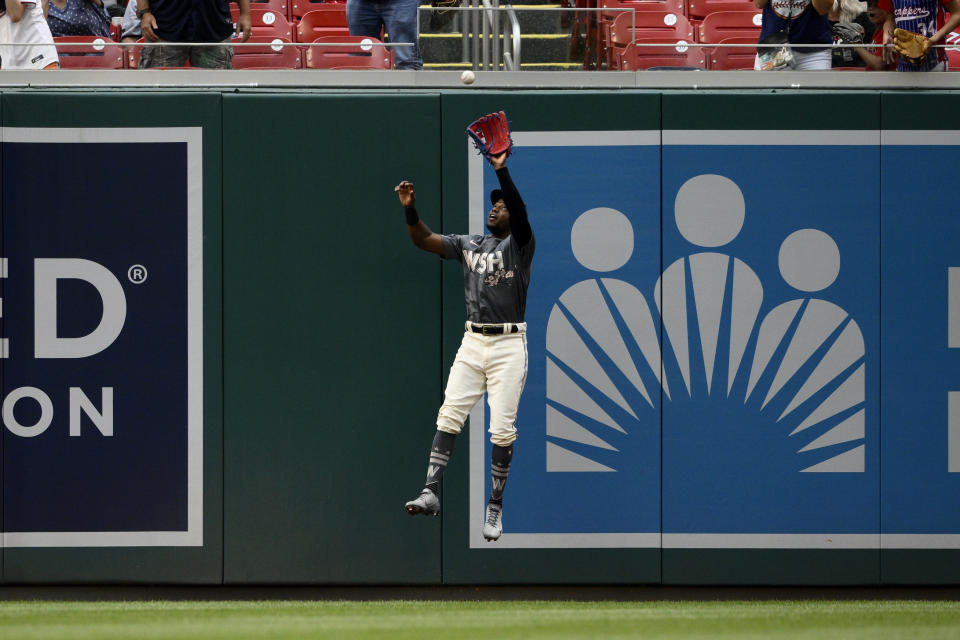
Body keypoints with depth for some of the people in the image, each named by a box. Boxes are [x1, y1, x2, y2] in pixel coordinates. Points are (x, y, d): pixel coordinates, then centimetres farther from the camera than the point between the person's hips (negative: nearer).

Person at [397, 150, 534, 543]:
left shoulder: (519, 245, -3)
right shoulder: (468, 245, 12)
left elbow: (520, 213, -23)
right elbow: (425, 240, 3)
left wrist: (502, 171, -37)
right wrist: (410, 210, -16)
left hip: (508, 345, -5)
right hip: (472, 343, 5)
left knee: (502, 429, -4)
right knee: (449, 415, -7)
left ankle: (495, 508, 4)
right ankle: (431, 492, -11)